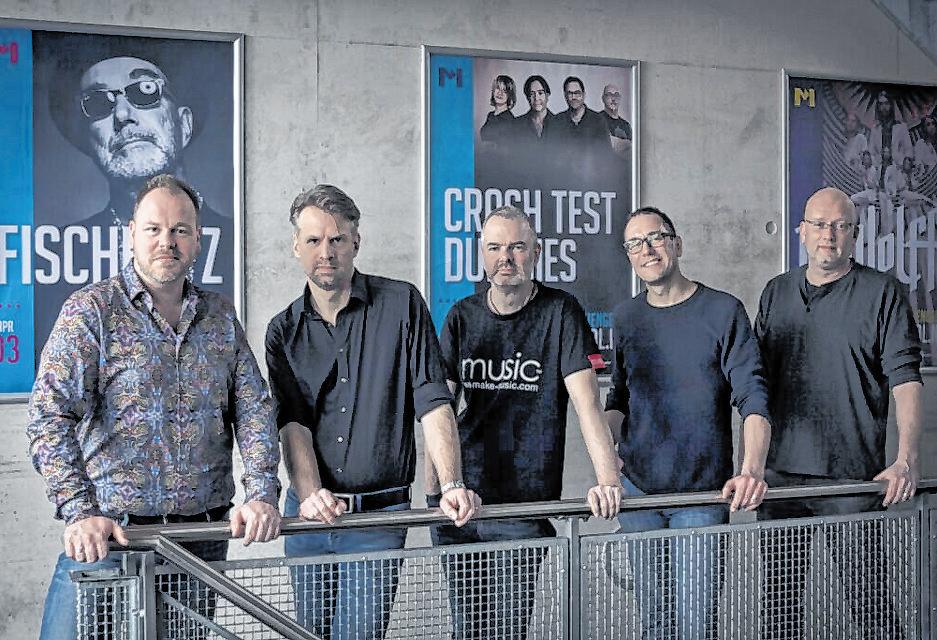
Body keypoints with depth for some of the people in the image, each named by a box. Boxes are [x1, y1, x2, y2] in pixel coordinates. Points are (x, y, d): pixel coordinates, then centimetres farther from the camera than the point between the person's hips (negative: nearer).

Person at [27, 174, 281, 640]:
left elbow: (254, 409, 8)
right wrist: (80, 511, -22)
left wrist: (261, 493, -6)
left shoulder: (220, 317, 11)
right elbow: (50, 416, -11)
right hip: (108, 535, -4)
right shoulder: (91, 310, -3)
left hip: (204, 539, 4)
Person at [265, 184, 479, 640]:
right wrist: (310, 494, -20)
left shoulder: (401, 304, -1)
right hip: (310, 513, 3)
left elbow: (433, 402, -7)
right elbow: (292, 423, -3)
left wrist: (451, 485, -18)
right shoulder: (284, 329, 6)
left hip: (380, 515, -3)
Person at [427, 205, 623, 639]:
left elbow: (585, 399, -11)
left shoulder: (560, 312, -2)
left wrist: (608, 479, -23)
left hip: (526, 503, -3)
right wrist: (433, 488, 1)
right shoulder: (462, 317, 9)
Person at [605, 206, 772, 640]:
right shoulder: (626, 317, 10)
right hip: (636, 487, 4)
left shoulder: (723, 311, -3)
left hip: (702, 491, -4)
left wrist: (751, 470, -24)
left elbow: (753, 398, -9)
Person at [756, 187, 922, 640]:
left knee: (868, 602, -2)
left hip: (852, 480, -4)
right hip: (779, 474, 4)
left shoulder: (883, 293, 1)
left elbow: (906, 380, -6)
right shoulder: (776, 293, 13)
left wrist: (907, 458, -18)